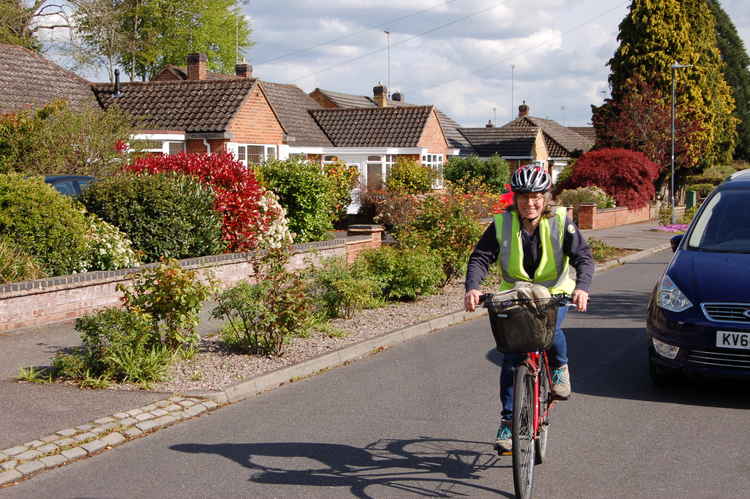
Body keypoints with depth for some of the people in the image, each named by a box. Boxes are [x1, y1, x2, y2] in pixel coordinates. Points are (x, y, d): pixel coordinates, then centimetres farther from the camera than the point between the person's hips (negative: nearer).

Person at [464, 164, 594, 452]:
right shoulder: (501, 225, -12)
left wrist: (582, 287, -40)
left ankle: (560, 367, 1)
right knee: (511, 357, -6)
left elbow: (583, 257, -20)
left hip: (554, 292, -1)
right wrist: (472, 288, -36)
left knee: (550, 329, -32)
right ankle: (508, 420, 6)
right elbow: (480, 258, -16)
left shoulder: (560, 222, -14)